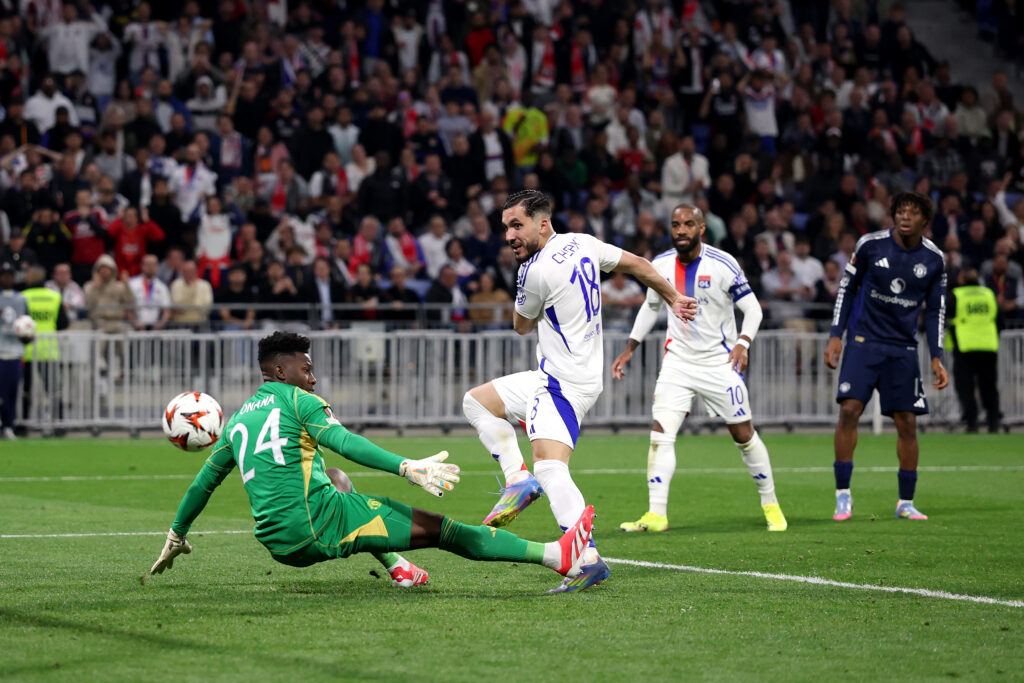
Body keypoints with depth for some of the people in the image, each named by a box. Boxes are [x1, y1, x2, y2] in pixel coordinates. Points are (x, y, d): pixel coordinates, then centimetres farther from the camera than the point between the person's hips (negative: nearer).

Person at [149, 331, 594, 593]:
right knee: (437, 528, -9)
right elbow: (344, 442, -16)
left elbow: (203, 482, 26)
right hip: (318, 520, -8)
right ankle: (556, 555, -13)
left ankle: (396, 566, 23)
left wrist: (176, 536, 39)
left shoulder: (237, 421, 19)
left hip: (278, 543, 8)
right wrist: (407, 467, -25)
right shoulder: (296, 401, 0)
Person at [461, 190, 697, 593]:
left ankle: (588, 560, -35)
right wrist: (673, 298, 31)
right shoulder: (582, 244, 8)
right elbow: (637, 264, 19)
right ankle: (519, 480, 7)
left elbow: (521, 326, -1)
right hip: (549, 378, 10)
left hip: (564, 385, -10)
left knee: (550, 468, -24)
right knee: (476, 401, 18)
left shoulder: (536, 271, -17)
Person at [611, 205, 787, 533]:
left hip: (719, 362, -3)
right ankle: (656, 515, -11)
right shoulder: (661, 265, 0)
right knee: (661, 432, -11)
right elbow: (651, 307, 17)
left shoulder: (722, 265, -13)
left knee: (744, 434, 3)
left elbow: (752, 308, -8)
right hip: (677, 361, 3)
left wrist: (742, 343, -24)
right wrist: (629, 349, 13)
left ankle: (770, 503, 21)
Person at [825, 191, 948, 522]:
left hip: (903, 348, 2)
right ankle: (843, 494, -5)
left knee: (907, 423, -1)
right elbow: (847, 288, 3)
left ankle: (906, 502, 13)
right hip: (864, 341, -2)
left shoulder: (934, 259, 0)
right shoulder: (870, 244, -6)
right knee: (849, 410, -16)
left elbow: (935, 310, 8)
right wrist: (836, 336, -3)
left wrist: (937, 358, 2)